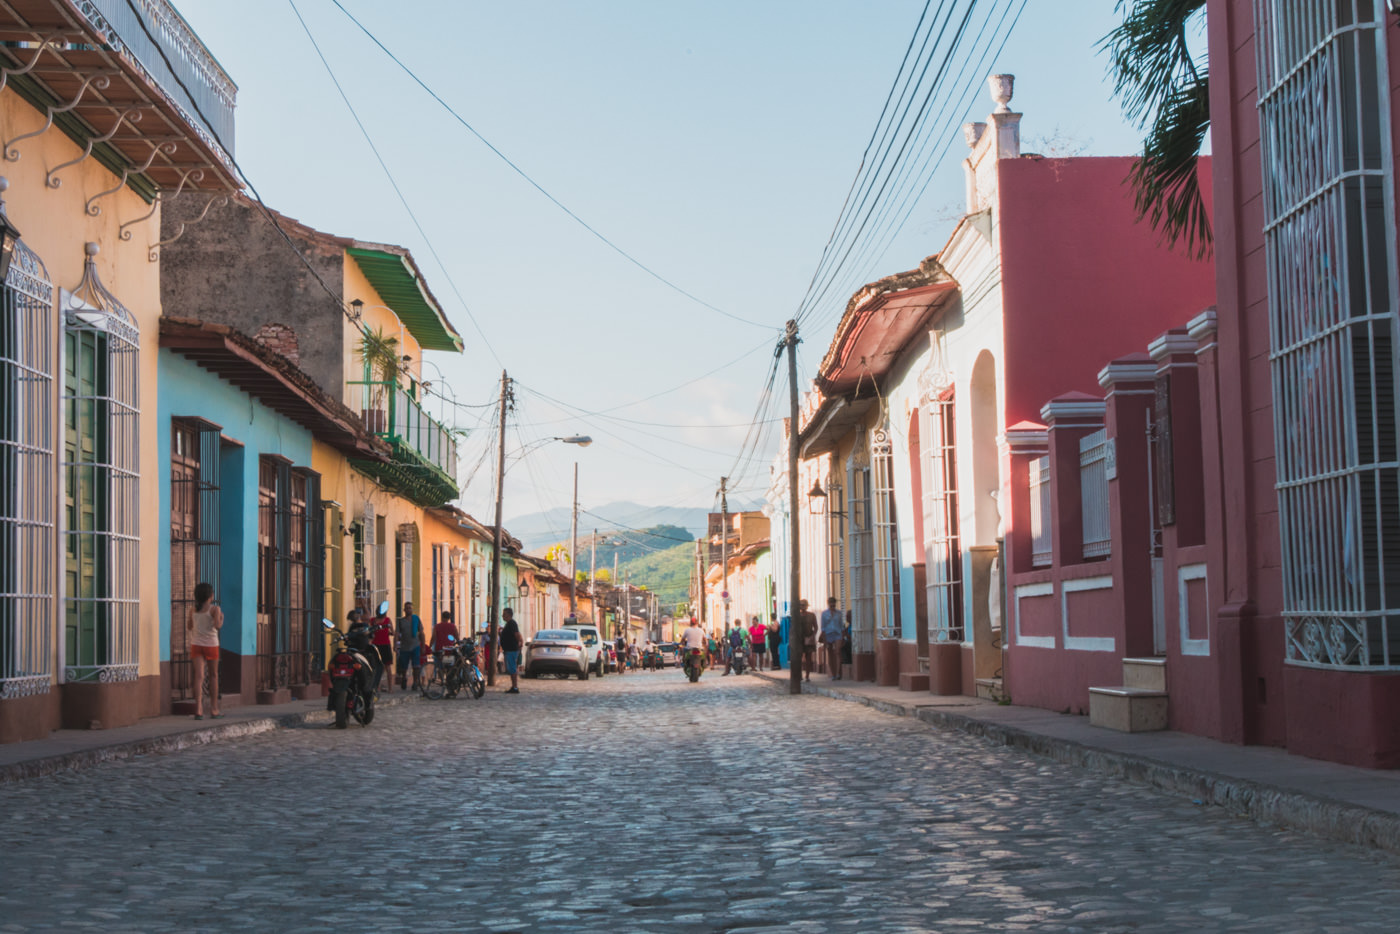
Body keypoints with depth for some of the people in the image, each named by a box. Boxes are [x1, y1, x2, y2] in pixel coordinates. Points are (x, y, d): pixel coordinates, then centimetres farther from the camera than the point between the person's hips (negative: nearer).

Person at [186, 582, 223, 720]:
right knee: (213, 676, 11)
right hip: (211, 645, -3)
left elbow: (189, 627, 13)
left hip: (196, 645, 3)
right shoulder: (214, 609, -9)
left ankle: (198, 709, -17)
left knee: (199, 676, -4)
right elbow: (217, 626, -19)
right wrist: (221, 618, 1)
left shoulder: (192, 610, 5)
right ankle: (214, 710, 16)